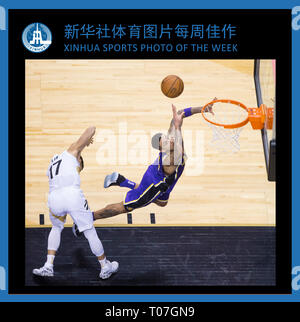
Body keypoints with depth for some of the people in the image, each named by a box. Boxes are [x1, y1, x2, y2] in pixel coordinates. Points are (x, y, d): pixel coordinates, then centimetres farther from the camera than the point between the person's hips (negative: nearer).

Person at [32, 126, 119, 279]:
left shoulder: (51, 167, 36)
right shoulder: (71, 152, 22)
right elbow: (91, 129, 19)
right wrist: (88, 140, 43)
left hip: (54, 198, 5)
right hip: (72, 195, -5)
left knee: (56, 229, 33)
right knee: (90, 232, 11)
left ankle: (48, 266, 23)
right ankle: (105, 268, 23)